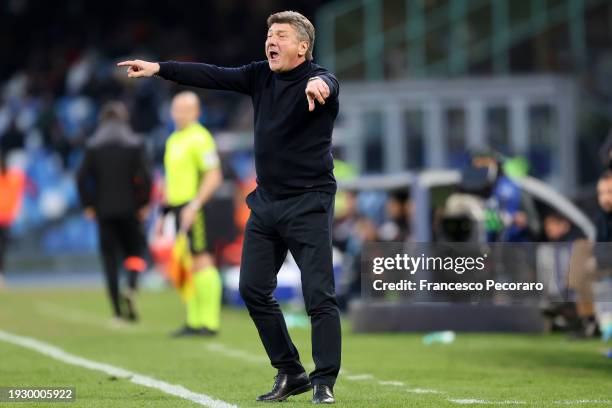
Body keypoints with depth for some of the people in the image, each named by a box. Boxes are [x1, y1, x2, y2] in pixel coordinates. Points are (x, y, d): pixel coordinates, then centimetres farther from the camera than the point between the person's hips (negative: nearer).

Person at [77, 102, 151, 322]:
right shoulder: (135, 144, -2)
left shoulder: (93, 146, 2)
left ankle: (118, 310, 3)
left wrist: (89, 205, 4)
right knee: (135, 249, 13)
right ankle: (131, 289, -17)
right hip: (129, 209, -1)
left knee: (109, 255, 6)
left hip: (104, 210, 1)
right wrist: (143, 203, 0)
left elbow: (82, 177, -4)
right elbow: (145, 177, -10)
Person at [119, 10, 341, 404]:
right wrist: (159, 68, -4)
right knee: (254, 289, 9)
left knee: (319, 295, -10)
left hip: (309, 204, -7)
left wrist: (319, 86, -62)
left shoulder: (318, 79, -15)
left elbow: (327, 85, -38)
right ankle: (291, 373, 19)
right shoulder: (261, 76, 4)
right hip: (267, 201, 7)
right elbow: (213, 75, 4)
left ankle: (324, 384, -3)